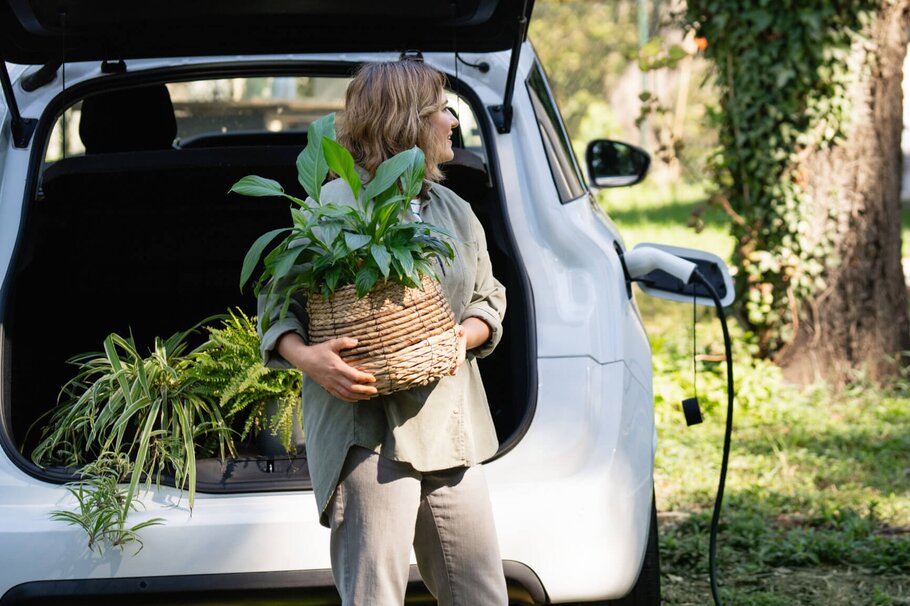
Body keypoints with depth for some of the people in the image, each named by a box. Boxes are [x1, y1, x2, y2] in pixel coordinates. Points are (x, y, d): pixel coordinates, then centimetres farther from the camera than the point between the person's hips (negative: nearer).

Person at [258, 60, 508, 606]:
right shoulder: (334, 207, -5)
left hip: (449, 429, 7)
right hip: (368, 433, -7)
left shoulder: (456, 212, 16)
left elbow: (489, 300, 24)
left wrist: (465, 335, 1)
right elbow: (276, 302, -2)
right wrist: (306, 357, -21)